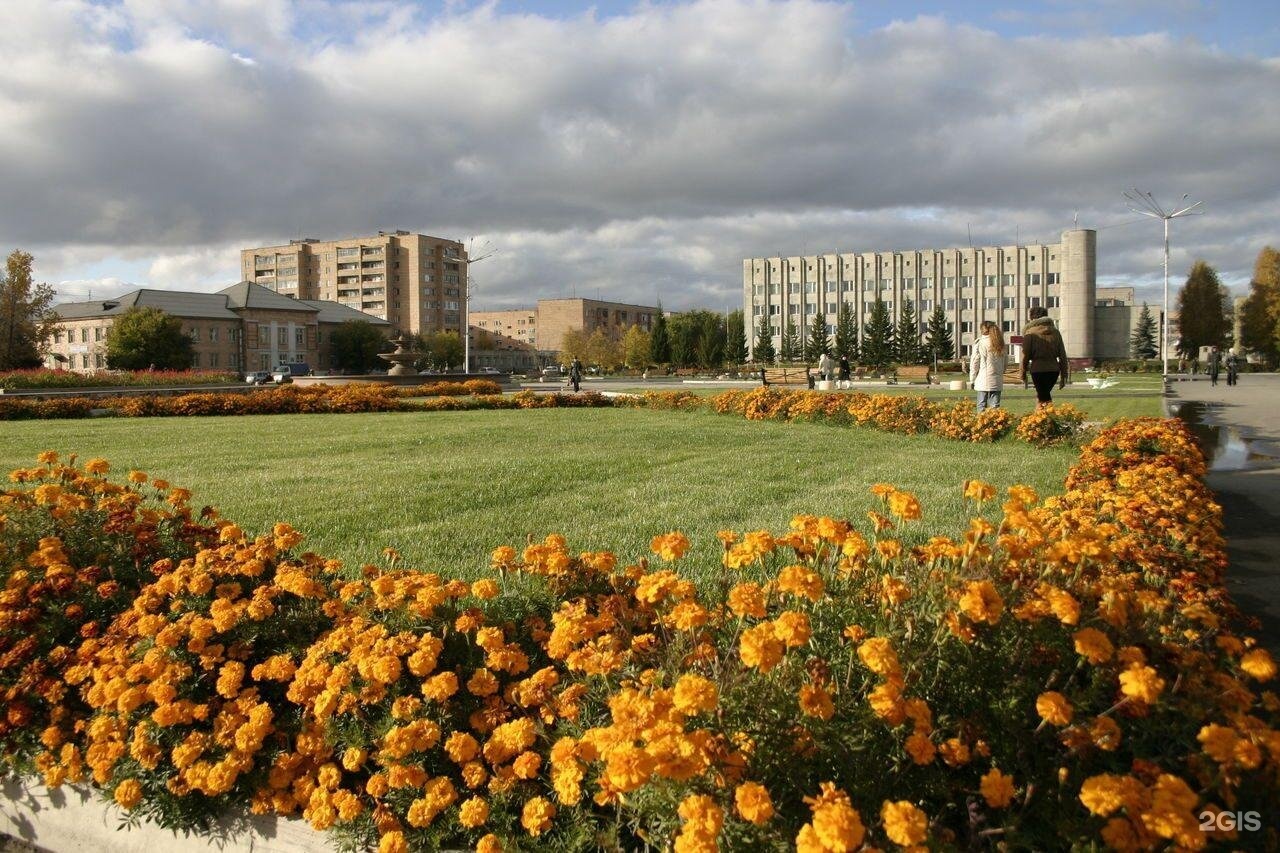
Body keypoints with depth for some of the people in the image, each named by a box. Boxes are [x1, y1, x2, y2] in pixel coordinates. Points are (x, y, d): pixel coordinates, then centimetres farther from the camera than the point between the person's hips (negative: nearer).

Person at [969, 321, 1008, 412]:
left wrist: (972, 380, 3)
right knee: (995, 406, 5)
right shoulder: (1001, 344, 6)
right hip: (997, 381, 4)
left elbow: (974, 363, -5)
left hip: (983, 381, -4)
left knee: (982, 406, 1)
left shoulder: (980, 343, -7)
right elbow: (1006, 361, 12)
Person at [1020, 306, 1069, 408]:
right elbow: (1062, 355, 9)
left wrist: (1023, 374, 5)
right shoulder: (1055, 332, 9)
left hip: (1038, 370, -5)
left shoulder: (1030, 332, -4)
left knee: (1044, 399, 0)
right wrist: (1063, 376, 14)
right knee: (1042, 395, 22)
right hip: (1054, 369, 5)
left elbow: (1025, 355, -5)